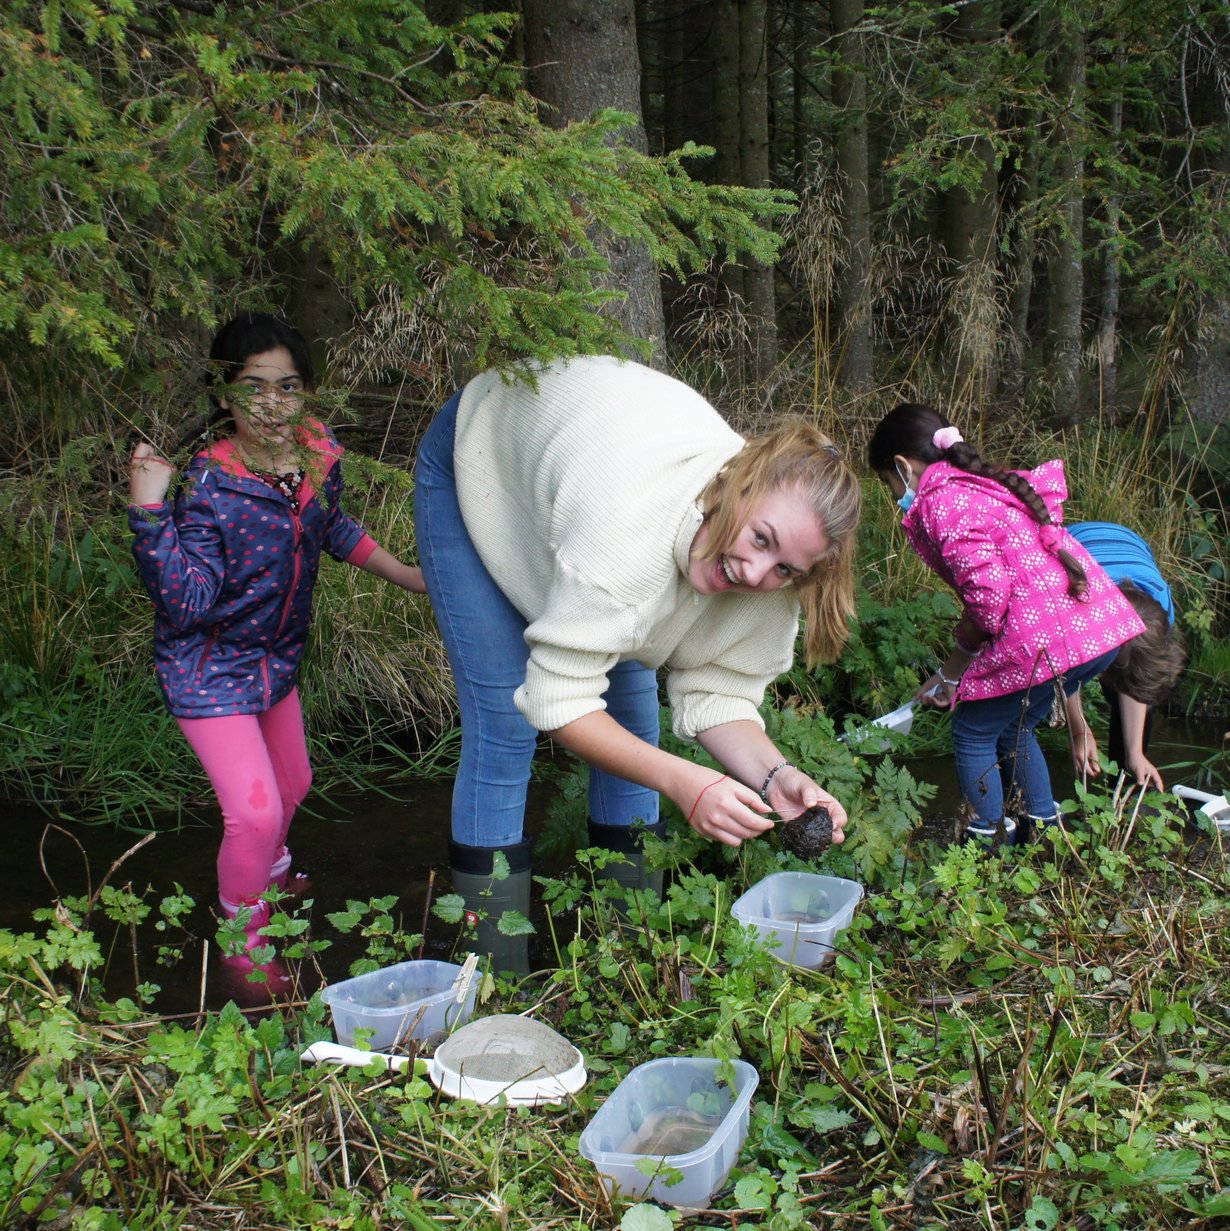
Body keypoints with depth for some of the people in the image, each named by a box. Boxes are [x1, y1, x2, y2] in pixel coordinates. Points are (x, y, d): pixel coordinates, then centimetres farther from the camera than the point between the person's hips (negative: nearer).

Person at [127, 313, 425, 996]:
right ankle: (246, 949, 13)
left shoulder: (318, 453, -12)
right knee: (254, 812, -14)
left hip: (277, 656, 7)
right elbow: (185, 603, -35)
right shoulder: (209, 486, -31)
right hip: (208, 667, -7)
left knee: (291, 785, 26)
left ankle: (272, 874, 60)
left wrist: (403, 574, 13)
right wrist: (149, 513, -44)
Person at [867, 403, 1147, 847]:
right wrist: (951, 674, 26)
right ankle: (1043, 825, 35)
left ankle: (989, 841, 20)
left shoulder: (939, 503, -6)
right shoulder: (986, 484, 24)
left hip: (1048, 638, -9)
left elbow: (989, 596, -16)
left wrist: (951, 671, 2)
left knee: (974, 735, 10)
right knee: (1013, 728, 27)